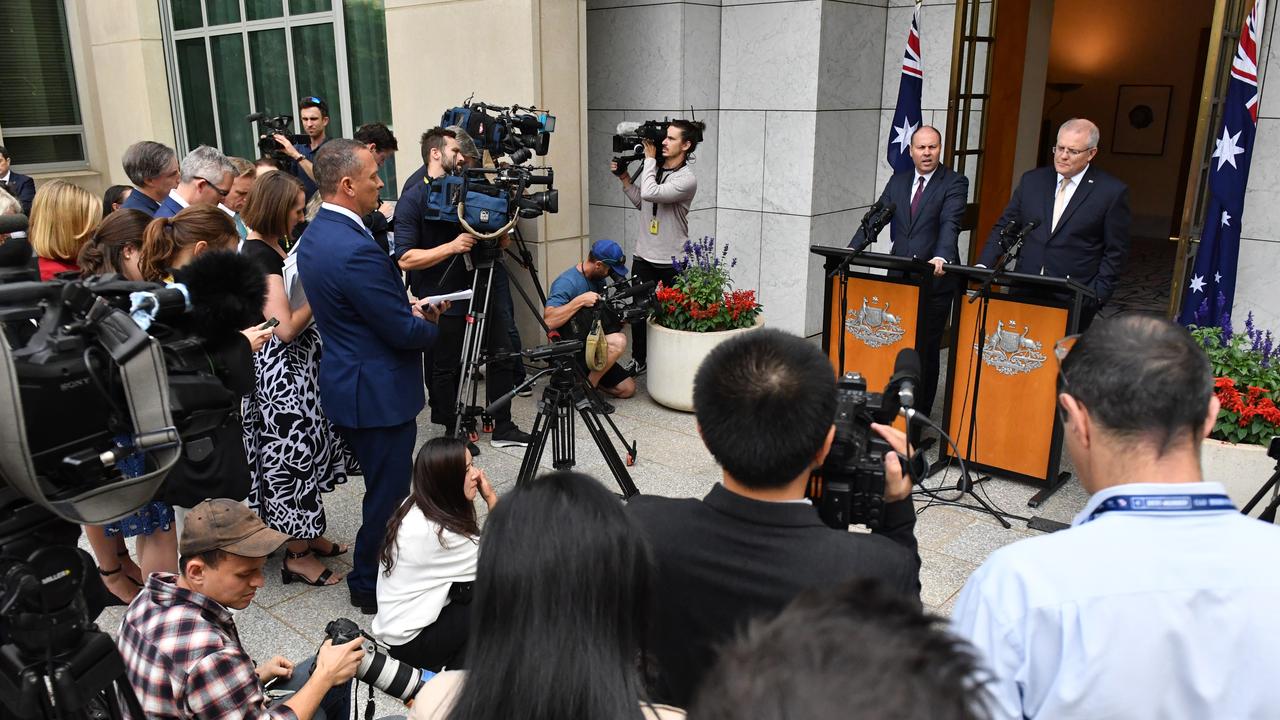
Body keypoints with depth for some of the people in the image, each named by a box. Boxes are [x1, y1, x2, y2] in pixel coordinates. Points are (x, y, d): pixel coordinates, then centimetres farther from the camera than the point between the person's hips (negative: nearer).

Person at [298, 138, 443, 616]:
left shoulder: (315, 235, 6)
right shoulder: (356, 250, -26)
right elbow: (405, 333, -22)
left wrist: (410, 310, 7)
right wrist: (428, 325, -1)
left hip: (348, 383, 10)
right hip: (378, 392, -10)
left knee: (385, 487, 22)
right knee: (389, 492, 5)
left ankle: (371, 574, 37)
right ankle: (372, 587, 21)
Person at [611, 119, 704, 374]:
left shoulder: (687, 179, -16)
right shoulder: (653, 168, 6)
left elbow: (649, 193, -28)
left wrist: (650, 159, -17)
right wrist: (624, 177, 8)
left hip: (672, 261, -6)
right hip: (643, 255, 6)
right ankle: (638, 360, 24)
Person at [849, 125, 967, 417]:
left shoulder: (955, 183, -3)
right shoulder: (898, 181, 12)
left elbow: (950, 223, -18)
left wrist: (942, 257, -36)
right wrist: (851, 250, -8)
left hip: (935, 279, -4)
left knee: (926, 348, 5)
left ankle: (919, 415, 16)